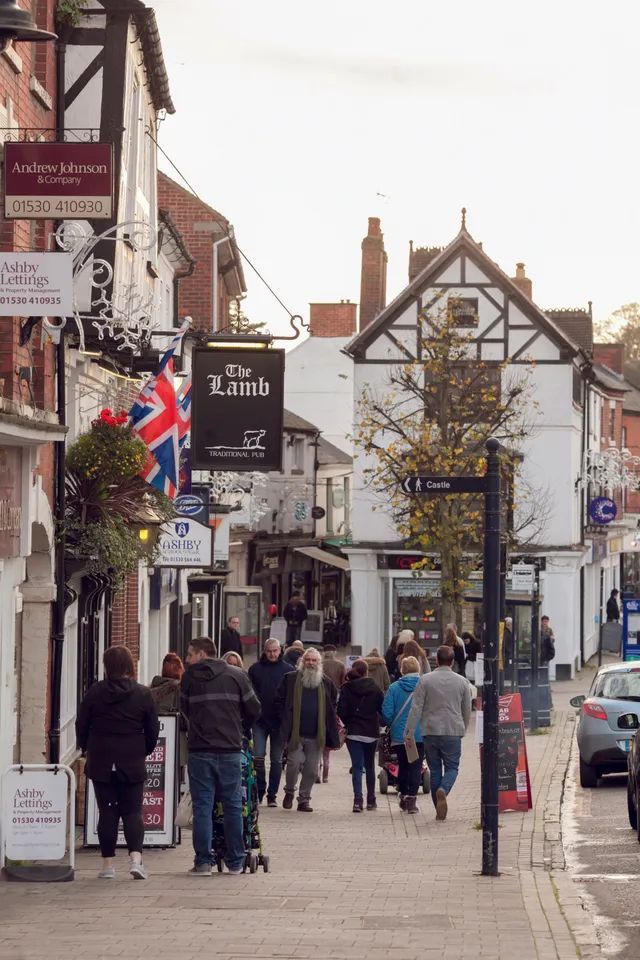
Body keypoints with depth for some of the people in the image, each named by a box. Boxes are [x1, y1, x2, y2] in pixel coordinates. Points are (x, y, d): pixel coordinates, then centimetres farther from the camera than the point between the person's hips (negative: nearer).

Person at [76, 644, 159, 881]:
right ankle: (136, 858, -13)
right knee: (132, 811, 5)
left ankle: (108, 864, 7)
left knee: (107, 812, 6)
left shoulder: (95, 692, -4)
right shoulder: (143, 694, -4)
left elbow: (81, 725, 2)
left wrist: (87, 749, 18)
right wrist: (143, 752, 16)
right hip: (132, 763, 0)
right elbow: (153, 730, 1)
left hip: (100, 762, 0)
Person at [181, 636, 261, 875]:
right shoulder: (237, 676, 4)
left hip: (200, 751, -1)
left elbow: (185, 709, 11)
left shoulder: (190, 676, 1)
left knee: (202, 806, 2)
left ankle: (203, 862, -1)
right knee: (233, 806, 8)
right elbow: (254, 710, 5)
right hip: (230, 750, 1)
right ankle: (235, 862, 12)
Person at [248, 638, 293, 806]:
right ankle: (259, 791, 9)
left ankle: (272, 795, 13)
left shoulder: (288, 670, 2)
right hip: (260, 720, 0)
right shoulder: (255, 669, 3)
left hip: (279, 721, 0)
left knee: (276, 760, 6)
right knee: (258, 757, -5)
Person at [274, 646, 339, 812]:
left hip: (316, 735, 2)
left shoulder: (326, 683, 11)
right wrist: (285, 721, -4)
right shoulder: (290, 679, 3)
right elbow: (279, 702, 5)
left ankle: (304, 799, 16)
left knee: (311, 770, 5)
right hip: (295, 734, -2)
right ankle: (289, 792, 15)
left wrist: (330, 728, 7)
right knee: (294, 763, -9)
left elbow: (333, 706, 16)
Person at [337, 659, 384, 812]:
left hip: (353, 732, -1)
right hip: (371, 733, 1)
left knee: (357, 766, -1)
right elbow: (383, 709, -3)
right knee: (370, 766, 16)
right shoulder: (375, 689, -2)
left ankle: (358, 800, -16)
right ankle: (371, 800, 20)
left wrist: (348, 723, 8)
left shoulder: (347, 689, -4)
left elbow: (341, 710, -8)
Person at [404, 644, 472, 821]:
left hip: (430, 731, 0)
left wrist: (409, 731, -2)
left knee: (435, 769, 10)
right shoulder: (462, 682, 2)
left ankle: (439, 809, 11)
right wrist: (463, 730, 25)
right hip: (453, 732, 0)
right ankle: (443, 790, -24)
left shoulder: (425, 680, -2)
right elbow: (467, 710, 10)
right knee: (452, 767, 7)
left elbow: (416, 708, -5)